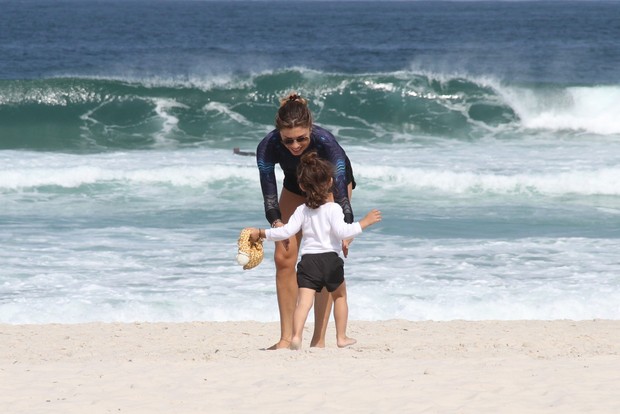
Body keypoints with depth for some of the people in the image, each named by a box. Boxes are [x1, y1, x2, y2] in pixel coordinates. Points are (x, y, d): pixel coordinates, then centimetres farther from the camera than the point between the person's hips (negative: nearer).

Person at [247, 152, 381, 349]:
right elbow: (342, 231, -19)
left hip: (308, 261, 2)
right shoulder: (333, 208, -5)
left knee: (304, 301, -8)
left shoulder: (302, 210, 6)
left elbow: (286, 231, -1)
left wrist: (261, 233, 10)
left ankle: (296, 336, -27)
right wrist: (364, 222, -12)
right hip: (330, 259, -1)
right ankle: (341, 337, 26)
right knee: (340, 296, 20)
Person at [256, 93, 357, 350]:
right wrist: (276, 222, -47)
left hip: (331, 183, -3)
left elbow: (341, 193, -43)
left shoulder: (325, 143, -41)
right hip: (295, 186, 3)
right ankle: (287, 338, 3)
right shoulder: (267, 147, -34)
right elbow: (269, 196, -30)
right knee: (284, 258, -4)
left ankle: (319, 340, -9)